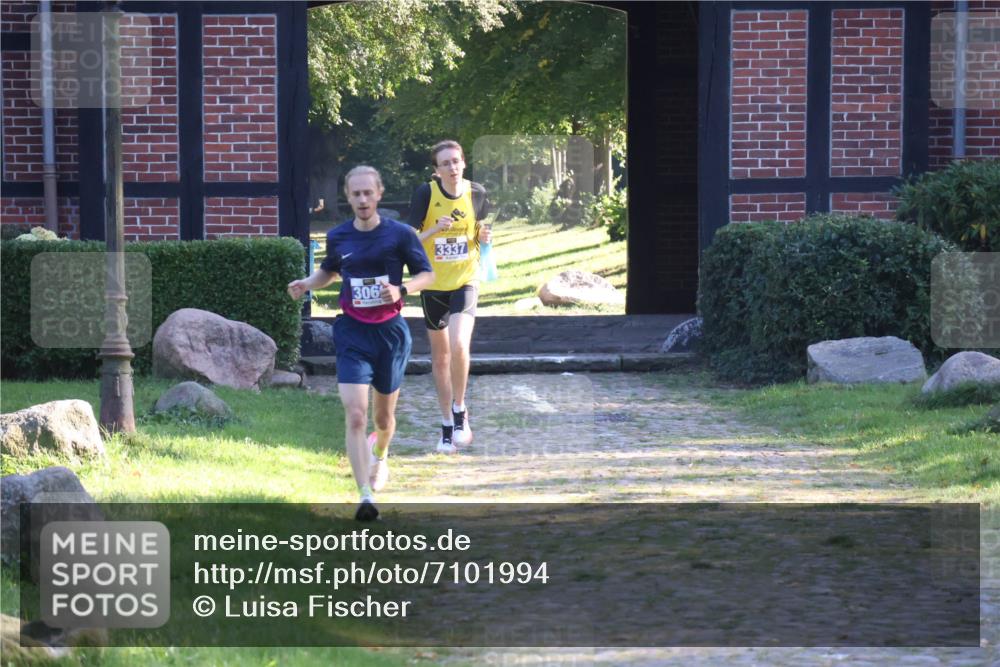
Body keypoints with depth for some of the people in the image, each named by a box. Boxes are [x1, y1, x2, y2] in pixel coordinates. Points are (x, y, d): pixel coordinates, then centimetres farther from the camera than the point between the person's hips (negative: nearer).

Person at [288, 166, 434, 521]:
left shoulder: (400, 234, -5)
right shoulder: (337, 237, 2)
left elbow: (427, 274, 1)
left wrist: (401, 290, -18)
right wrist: (307, 283, 1)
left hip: (390, 331, 0)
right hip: (352, 332, 0)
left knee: (383, 416, 15)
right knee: (355, 416, -15)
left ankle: (380, 455, 51)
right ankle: (366, 496, -19)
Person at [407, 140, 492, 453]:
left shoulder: (476, 193, -3)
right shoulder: (425, 193, -10)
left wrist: (484, 237, -9)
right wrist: (434, 230, -27)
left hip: (465, 281, 0)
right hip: (433, 284, 0)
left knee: (458, 346, -22)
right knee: (440, 357, 10)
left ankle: (459, 410, 0)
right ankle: (447, 426, 24)